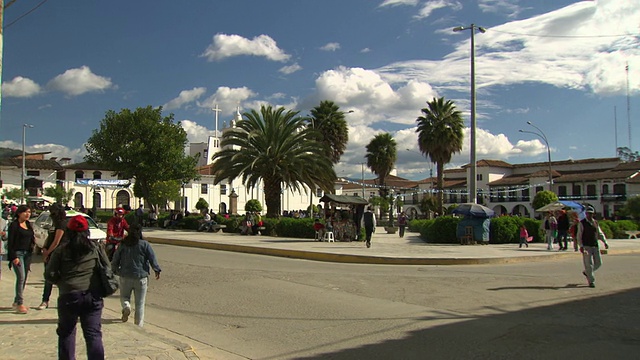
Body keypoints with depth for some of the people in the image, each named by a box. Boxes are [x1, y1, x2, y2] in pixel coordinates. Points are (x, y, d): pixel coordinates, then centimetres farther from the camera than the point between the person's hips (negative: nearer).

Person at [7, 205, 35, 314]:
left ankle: (16, 302, 19)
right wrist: (14, 257, -16)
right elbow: (10, 242, -11)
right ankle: (19, 304, -9)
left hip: (27, 253, 7)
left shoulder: (28, 224, 13)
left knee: (24, 279, 8)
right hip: (17, 253, -7)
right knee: (21, 277, -13)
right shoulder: (14, 225, -8)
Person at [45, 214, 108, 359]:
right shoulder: (96, 247, 4)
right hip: (93, 296, 1)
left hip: (68, 296, -1)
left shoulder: (61, 250, 1)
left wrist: (61, 281, 17)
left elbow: (49, 274, -1)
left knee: (66, 332, 18)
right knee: (93, 334, 3)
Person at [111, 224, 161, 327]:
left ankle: (126, 306, -10)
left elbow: (115, 260, 9)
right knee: (140, 302, 7)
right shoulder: (144, 244, -4)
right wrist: (157, 270, -1)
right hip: (141, 277, -1)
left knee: (124, 296, 21)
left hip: (125, 277, 1)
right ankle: (139, 324, 8)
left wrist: (115, 270, 24)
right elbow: (152, 258, -8)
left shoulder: (123, 245, 2)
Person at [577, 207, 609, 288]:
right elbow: (579, 235, -7)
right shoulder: (582, 223, -4)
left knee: (598, 263, 9)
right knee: (589, 264, -5)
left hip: (595, 246, 6)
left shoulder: (595, 222, 12)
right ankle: (591, 281, 3)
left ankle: (586, 272, 33)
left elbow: (600, 233, 14)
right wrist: (581, 246, -16)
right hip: (586, 246, -6)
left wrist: (605, 242, 0)